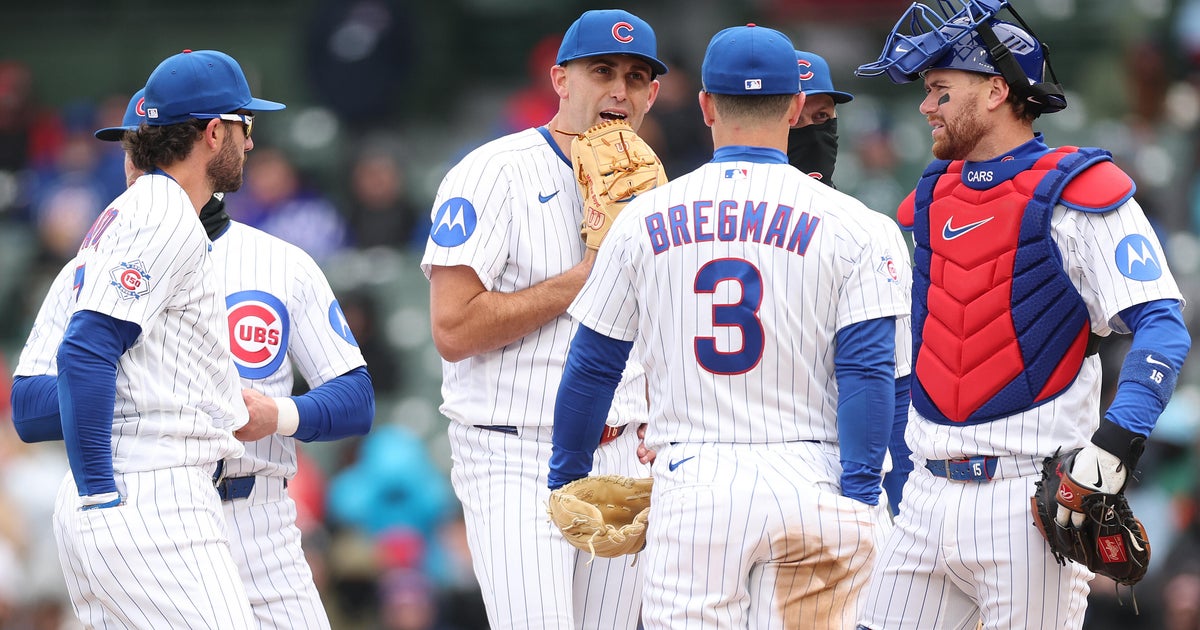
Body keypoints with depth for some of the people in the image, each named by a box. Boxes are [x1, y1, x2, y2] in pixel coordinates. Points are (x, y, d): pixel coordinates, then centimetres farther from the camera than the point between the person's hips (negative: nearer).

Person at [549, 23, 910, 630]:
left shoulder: (643, 220, 8)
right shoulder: (852, 226, 1)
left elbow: (592, 366, 13)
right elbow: (867, 372, -6)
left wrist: (567, 481, 23)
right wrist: (858, 501, -6)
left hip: (690, 483, 1)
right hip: (805, 482, -1)